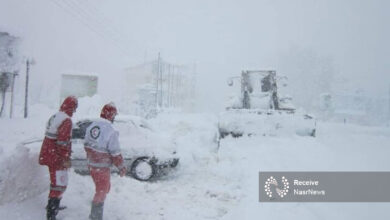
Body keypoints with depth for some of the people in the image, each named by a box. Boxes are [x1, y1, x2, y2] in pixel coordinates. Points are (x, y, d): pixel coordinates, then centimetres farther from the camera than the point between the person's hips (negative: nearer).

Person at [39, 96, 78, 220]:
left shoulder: (54, 117, 10)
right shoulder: (67, 121, -20)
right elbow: (63, 142, -24)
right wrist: (66, 159, -19)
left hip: (48, 153, 10)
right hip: (57, 158, -10)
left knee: (56, 182, 25)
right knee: (60, 185, -3)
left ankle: (53, 205, 41)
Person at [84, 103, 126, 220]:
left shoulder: (92, 126, 0)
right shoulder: (111, 132, -24)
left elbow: (86, 145, 11)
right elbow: (115, 153, -20)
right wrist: (121, 168, -7)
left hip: (91, 164, 8)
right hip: (102, 167, -8)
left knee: (105, 187, 26)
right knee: (102, 191, 9)